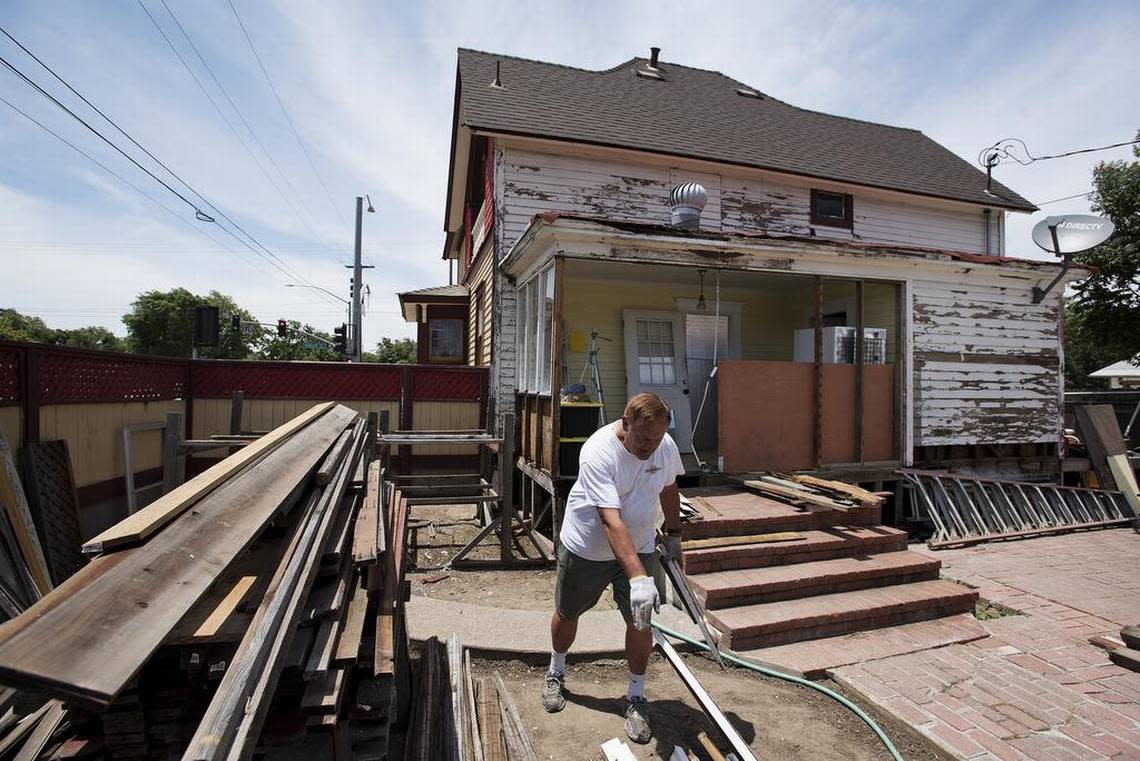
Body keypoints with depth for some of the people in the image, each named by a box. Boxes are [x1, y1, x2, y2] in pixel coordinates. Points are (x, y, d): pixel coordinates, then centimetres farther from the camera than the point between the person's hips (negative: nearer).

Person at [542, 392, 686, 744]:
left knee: (640, 621, 1)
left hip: (640, 547, 3)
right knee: (567, 613, 16)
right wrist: (639, 577, -45)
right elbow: (611, 521, -39)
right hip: (586, 548, -3)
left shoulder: (666, 446, -14)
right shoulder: (599, 452, -32)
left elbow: (669, 489, 7)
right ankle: (556, 673, 45)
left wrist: (674, 535, 13)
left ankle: (636, 698, 25)